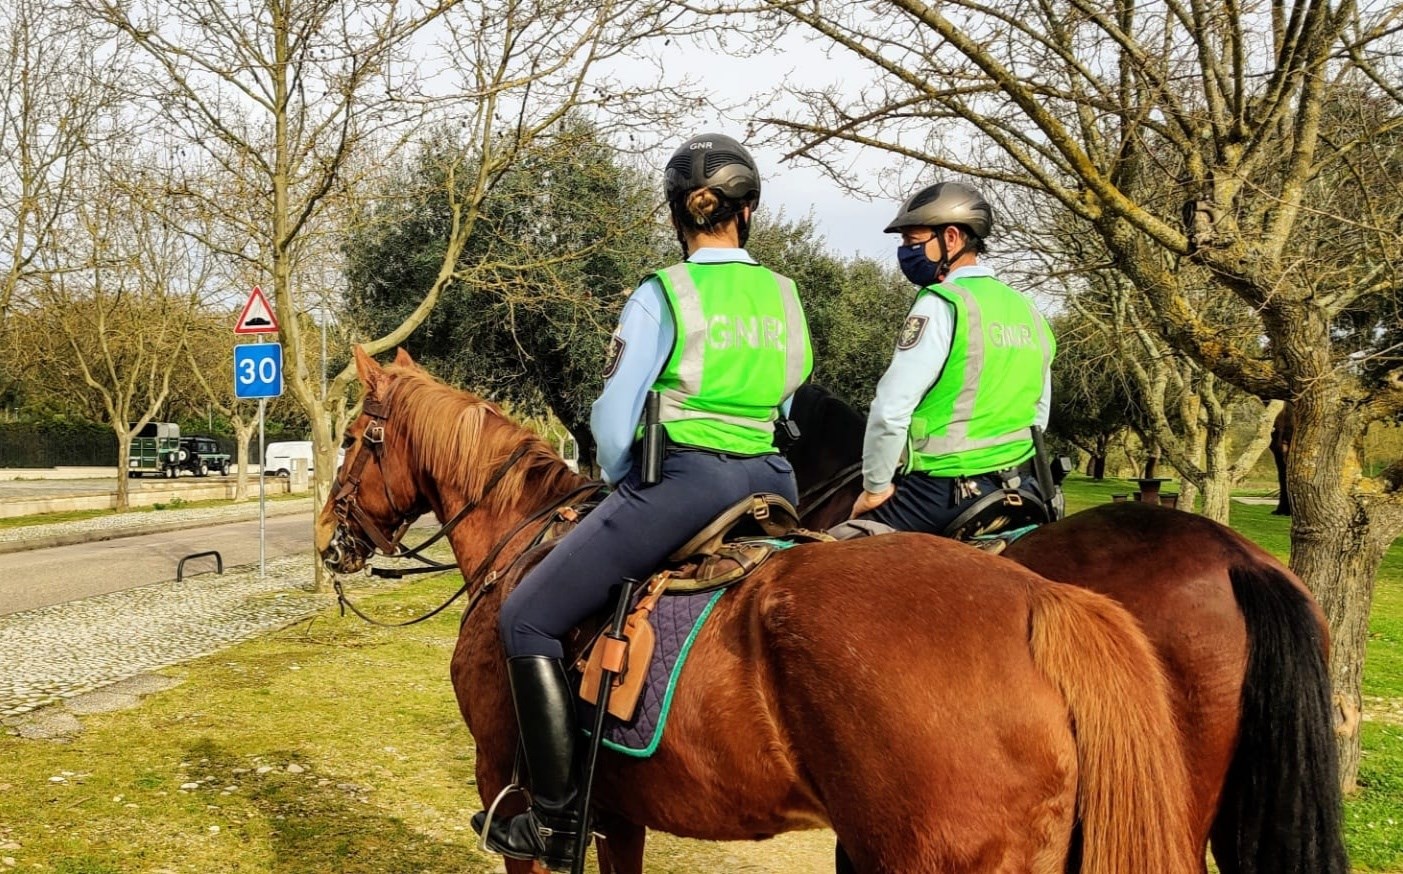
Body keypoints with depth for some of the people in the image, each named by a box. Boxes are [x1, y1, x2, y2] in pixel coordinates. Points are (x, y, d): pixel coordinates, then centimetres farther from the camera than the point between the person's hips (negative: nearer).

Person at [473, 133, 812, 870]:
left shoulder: (661, 295, -7)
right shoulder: (785, 297, 10)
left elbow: (613, 421, -7)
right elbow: (786, 407, 15)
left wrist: (621, 483, 11)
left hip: (681, 483, -6)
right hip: (771, 485, 7)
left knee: (527, 620, 3)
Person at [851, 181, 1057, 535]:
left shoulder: (940, 305, -13)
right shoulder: (1029, 312, 12)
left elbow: (891, 408, -17)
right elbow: (1039, 414, 19)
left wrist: (876, 488, -6)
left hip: (942, 492, -8)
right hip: (1020, 488, 8)